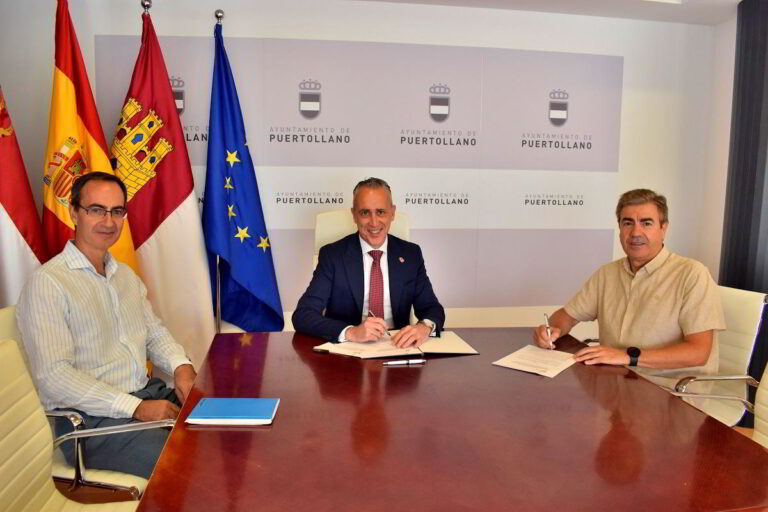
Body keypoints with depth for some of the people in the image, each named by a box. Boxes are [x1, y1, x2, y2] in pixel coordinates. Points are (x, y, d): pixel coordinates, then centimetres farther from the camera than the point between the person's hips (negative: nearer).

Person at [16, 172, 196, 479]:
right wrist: (135, 407, -21)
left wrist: (181, 367, -4)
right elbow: (53, 376, -16)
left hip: (149, 393, 7)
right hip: (90, 418, -7)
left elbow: (155, 332, 18)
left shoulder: (125, 275, 17)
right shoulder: (47, 283, -9)